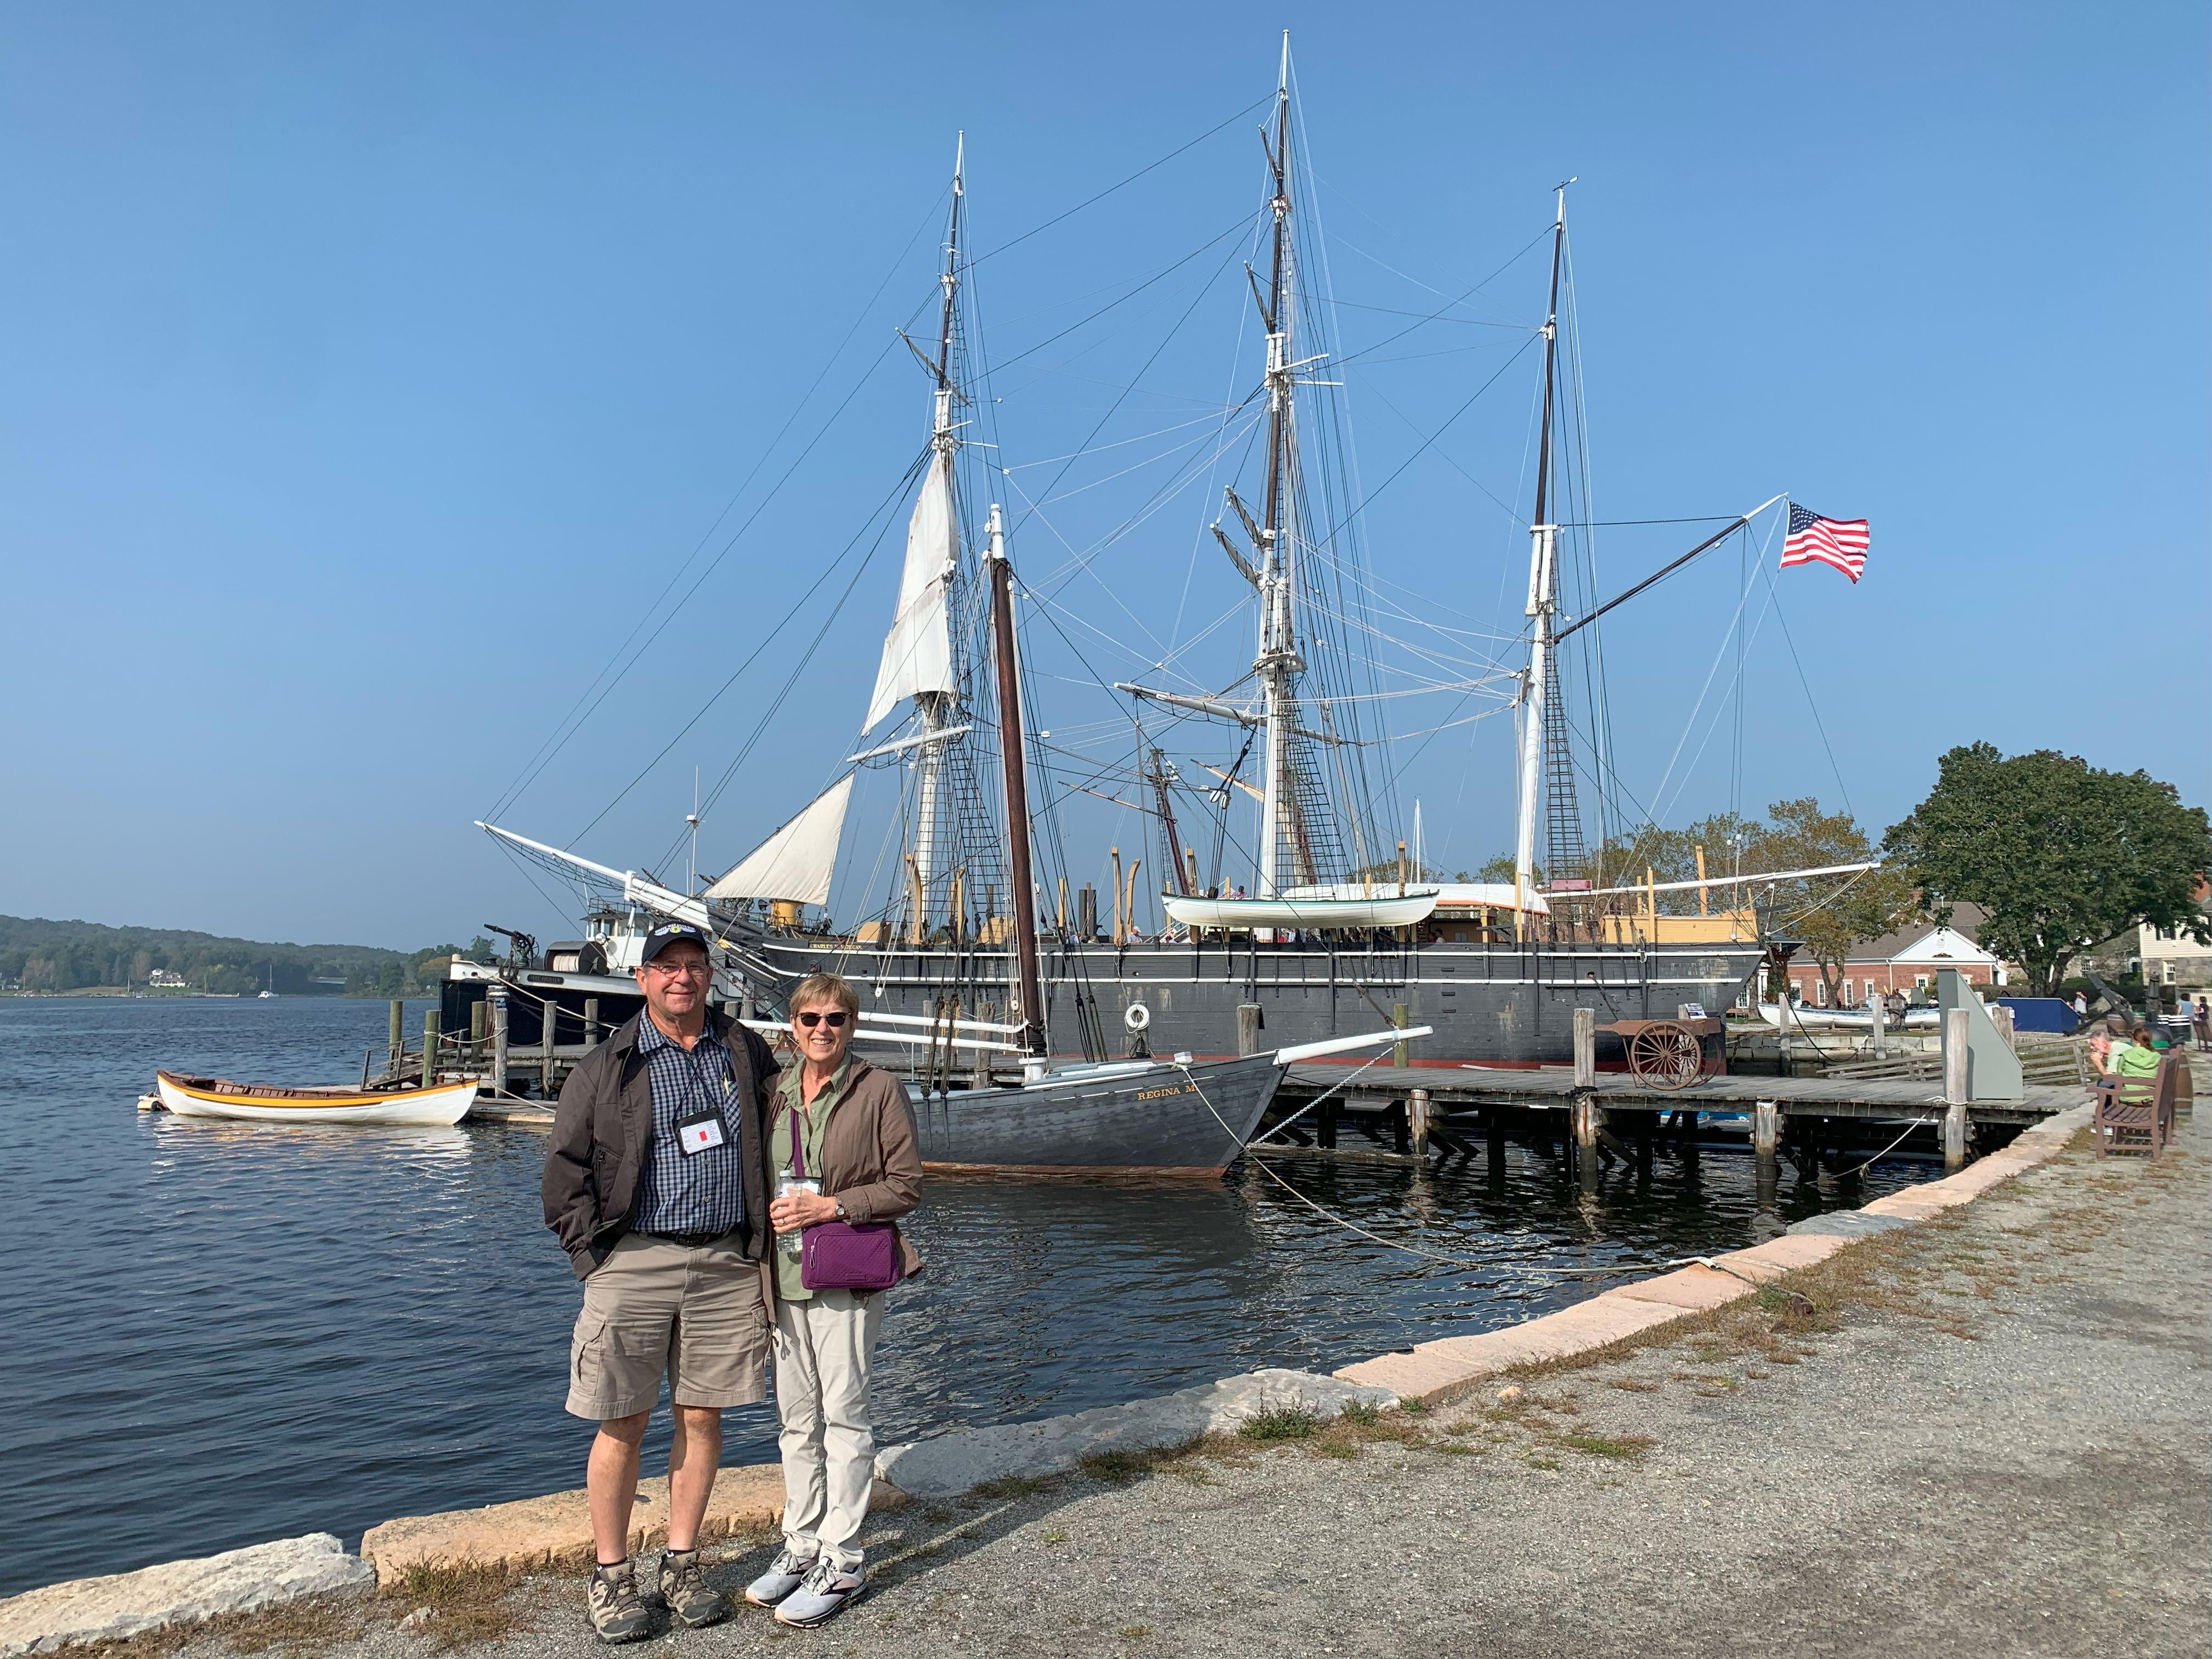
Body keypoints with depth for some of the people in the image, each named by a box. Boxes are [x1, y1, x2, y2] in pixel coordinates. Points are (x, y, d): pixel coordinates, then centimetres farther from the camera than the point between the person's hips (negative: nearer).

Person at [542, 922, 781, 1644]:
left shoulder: (745, 1052, 8)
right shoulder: (606, 1067, 1)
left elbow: (777, 1137, 20)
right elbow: (565, 1167, 3)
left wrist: (764, 1240, 14)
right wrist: (592, 1251, -4)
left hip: (725, 1264, 2)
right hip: (634, 1262, -2)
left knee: (701, 1416, 9)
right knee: (622, 1425, 3)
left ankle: (682, 1562, 25)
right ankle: (611, 1575, 19)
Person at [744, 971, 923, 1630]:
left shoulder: (880, 1090, -6)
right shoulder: (774, 1093, 9)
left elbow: (907, 1186, -8)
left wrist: (831, 1206, -17)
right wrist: (770, 1210, 0)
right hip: (783, 1275, 5)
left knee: (843, 1415, 1)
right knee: (796, 1419, 14)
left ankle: (841, 1562, 11)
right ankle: (801, 1546, 27)